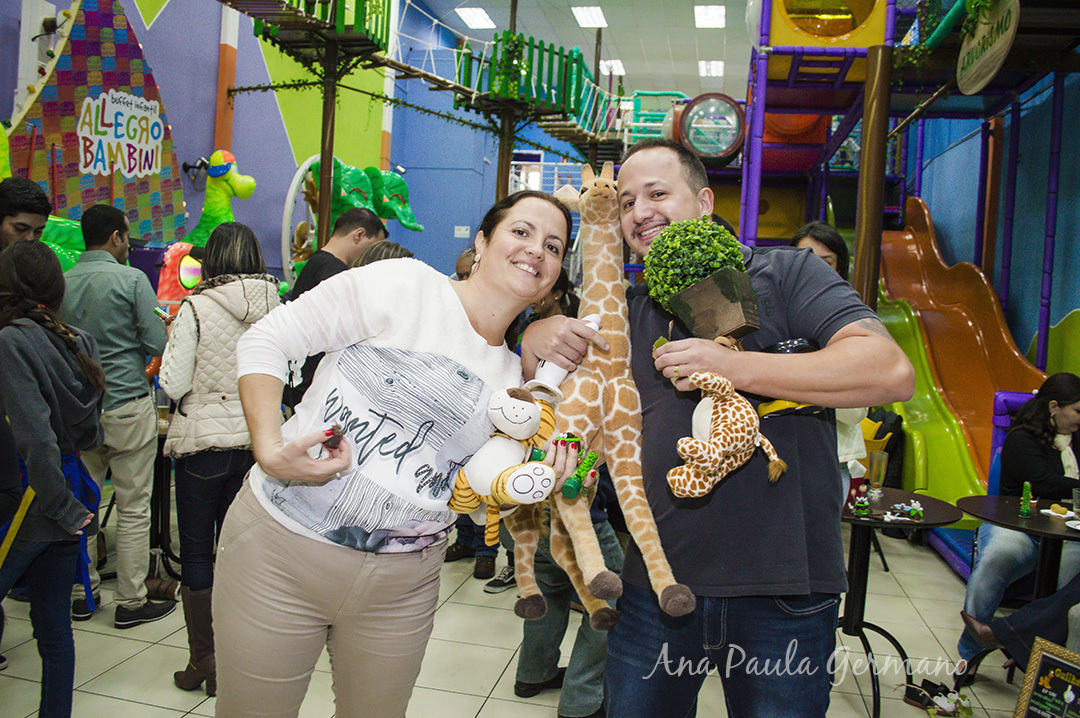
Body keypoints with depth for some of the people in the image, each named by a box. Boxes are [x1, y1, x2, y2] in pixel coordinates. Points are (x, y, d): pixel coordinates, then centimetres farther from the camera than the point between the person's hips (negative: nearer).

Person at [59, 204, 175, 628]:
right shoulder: (131, 280, -9)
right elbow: (158, 345, -10)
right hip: (127, 405, -5)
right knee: (133, 509, 3)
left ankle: (83, 594, 25)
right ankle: (131, 602, 10)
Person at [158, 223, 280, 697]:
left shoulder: (196, 308, -11)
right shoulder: (274, 306, -2)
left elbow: (174, 384, -10)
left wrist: (173, 340, 5)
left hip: (204, 440, -4)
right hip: (256, 441, 4)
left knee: (196, 551, 9)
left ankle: (202, 661, 17)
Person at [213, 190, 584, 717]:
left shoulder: (514, 376, 8)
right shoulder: (404, 286, -10)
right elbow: (266, 341, -9)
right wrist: (269, 450, -22)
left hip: (402, 585, 5)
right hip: (279, 553, -4)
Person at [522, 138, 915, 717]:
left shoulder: (784, 272, -3)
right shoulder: (628, 308, 13)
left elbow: (893, 373, -15)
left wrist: (735, 367, -22)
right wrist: (539, 337, -5)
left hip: (782, 589, -3)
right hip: (655, 583, 4)